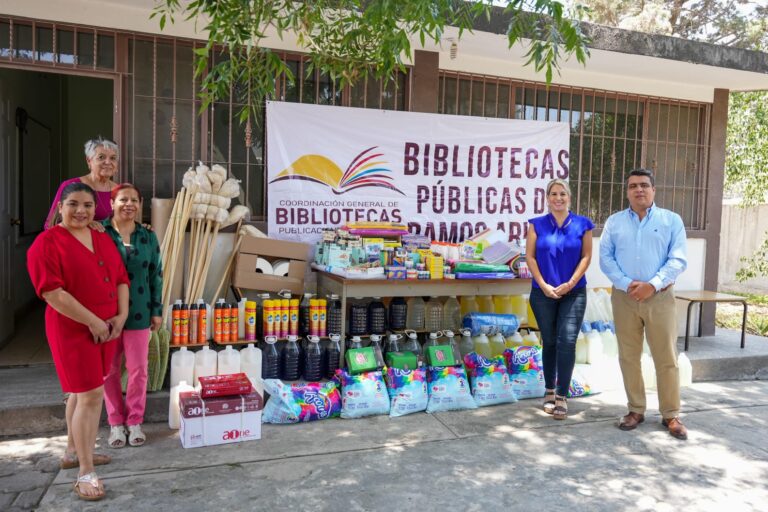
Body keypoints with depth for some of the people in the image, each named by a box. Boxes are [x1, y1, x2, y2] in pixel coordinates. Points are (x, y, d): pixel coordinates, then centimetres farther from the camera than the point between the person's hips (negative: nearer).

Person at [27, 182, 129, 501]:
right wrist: (92, 322, -20)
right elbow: (52, 292, -20)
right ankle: (86, 473, 3)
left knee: (81, 391, 19)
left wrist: (121, 315, -2)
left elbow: (121, 278, 12)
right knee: (91, 395, -8)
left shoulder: (103, 239, 10)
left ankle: (73, 451, 36)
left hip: (107, 327, 7)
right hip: (73, 329, -7)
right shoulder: (47, 242, -12)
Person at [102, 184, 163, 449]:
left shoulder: (148, 237, 3)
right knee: (110, 370, 9)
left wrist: (157, 310, 4)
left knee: (138, 369, 7)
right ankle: (116, 423, 23)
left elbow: (156, 275, 6)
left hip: (138, 313, 2)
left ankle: (135, 422, 21)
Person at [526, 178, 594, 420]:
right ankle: (550, 391, 23)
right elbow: (530, 256, 0)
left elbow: (586, 256, 1)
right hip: (543, 293, 1)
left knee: (567, 342, -9)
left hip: (574, 292, -1)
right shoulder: (537, 224, 3)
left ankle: (562, 397, -1)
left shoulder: (582, 224, 2)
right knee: (549, 342, 9)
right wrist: (543, 285, -9)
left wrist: (570, 283, -10)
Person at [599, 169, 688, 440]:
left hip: (660, 297, -1)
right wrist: (627, 284, -13)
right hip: (624, 298, 2)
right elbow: (605, 258, 2)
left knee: (666, 358, 1)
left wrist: (653, 284, -16)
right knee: (628, 357, 7)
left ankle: (671, 415, 13)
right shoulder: (614, 221, 9)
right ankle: (636, 410, 20)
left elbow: (678, 259, -3)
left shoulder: (672, 220, 5)